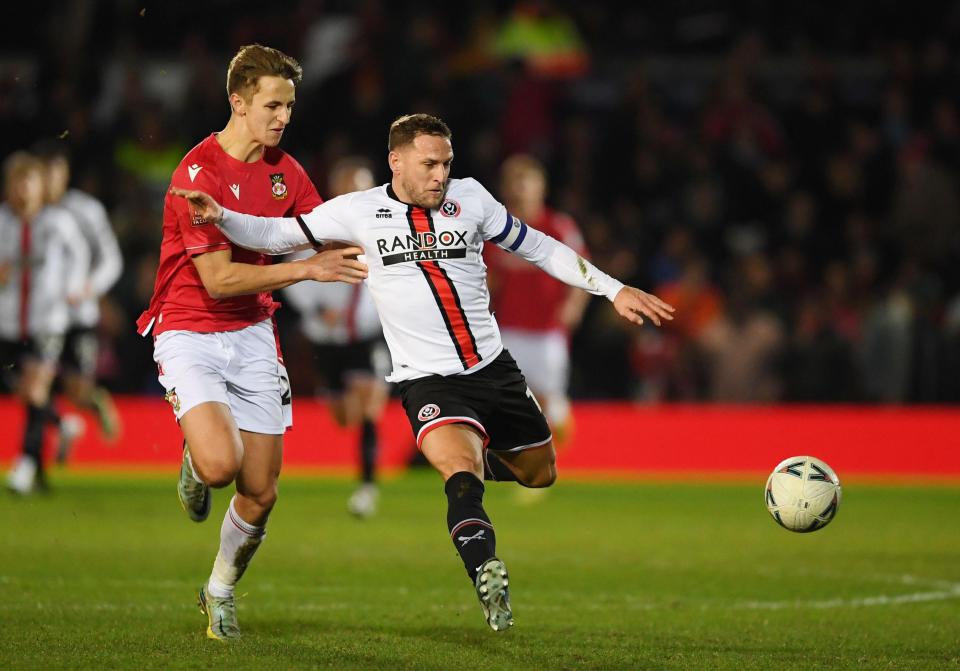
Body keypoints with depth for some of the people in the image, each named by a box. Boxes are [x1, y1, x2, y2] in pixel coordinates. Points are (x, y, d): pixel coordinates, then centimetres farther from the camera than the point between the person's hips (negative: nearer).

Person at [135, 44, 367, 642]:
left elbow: (330, 235, 17)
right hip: (190, 333, -6)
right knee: (222, 464, -28)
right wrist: (307, 269, -22)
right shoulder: (199, 173, -17)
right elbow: (219, 278, -21)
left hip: (252, 334, 6)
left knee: (261, 492, 2)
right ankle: (194, 465, 10)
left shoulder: (285, 170, 5)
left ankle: (222, 591, 28)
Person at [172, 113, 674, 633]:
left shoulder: (469, 197, 1)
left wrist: (612, 289, 8)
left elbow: (536, 246, 10)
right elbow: (276, 235, 0)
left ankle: (477, 460, 45)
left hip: (494, 369, 4)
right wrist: (220, 216, -19)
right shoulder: (361, 211, -4)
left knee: (539, 473, 15)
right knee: (461, 470, -29)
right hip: (428, 381, -4)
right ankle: (488, 579, -31)